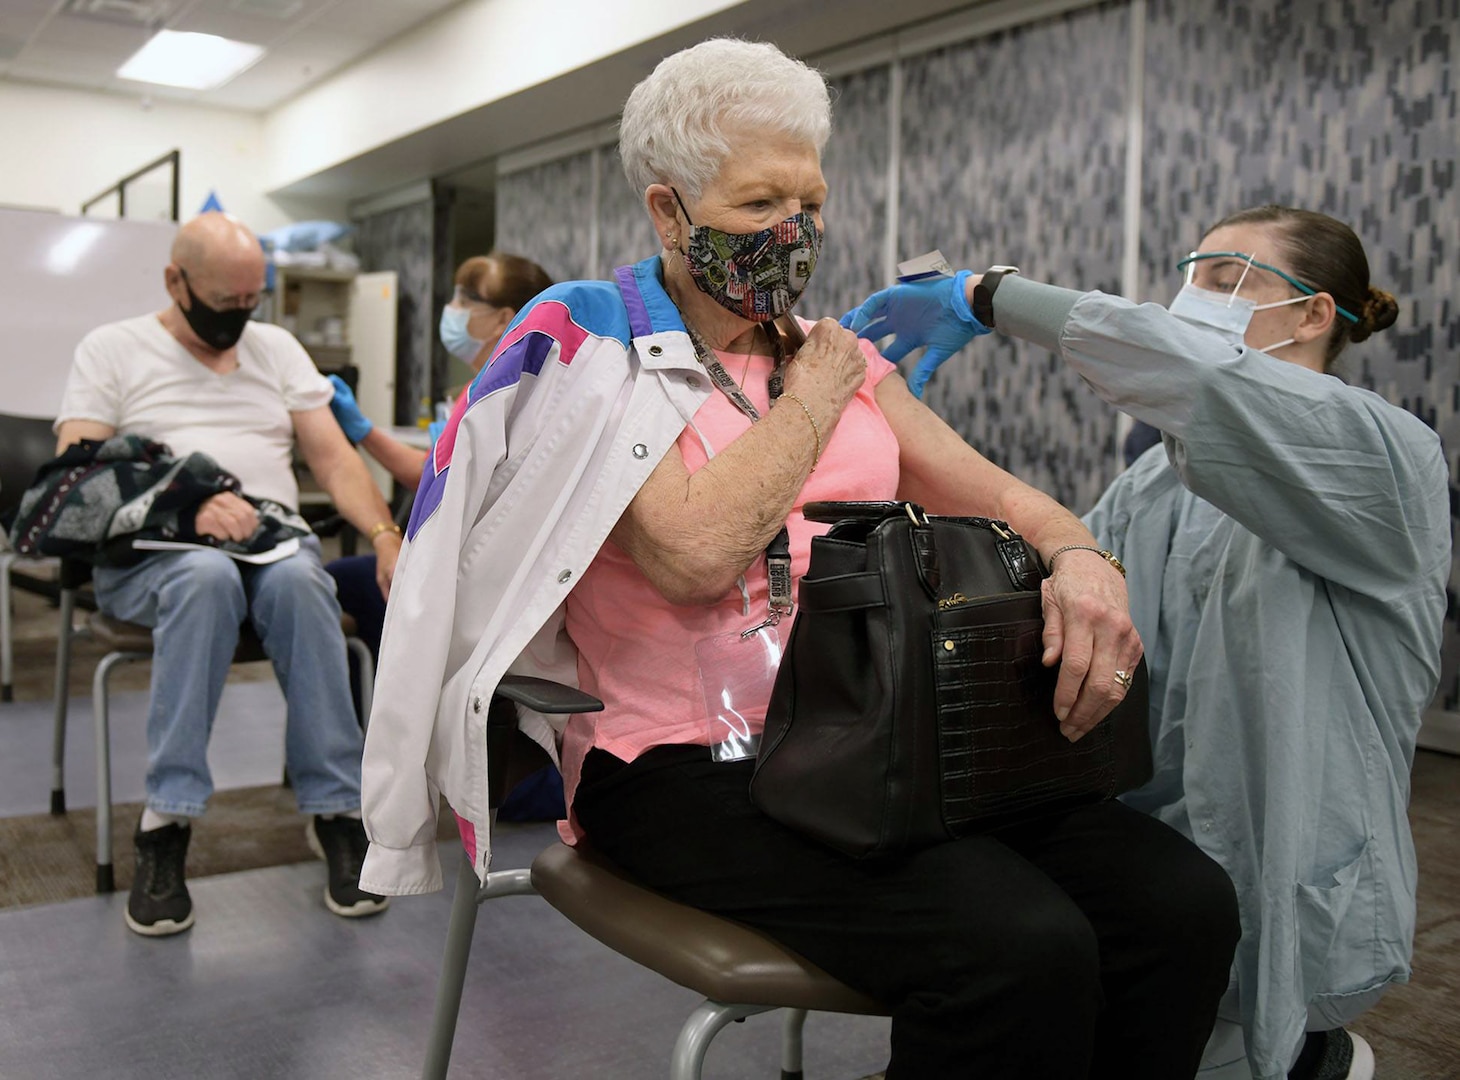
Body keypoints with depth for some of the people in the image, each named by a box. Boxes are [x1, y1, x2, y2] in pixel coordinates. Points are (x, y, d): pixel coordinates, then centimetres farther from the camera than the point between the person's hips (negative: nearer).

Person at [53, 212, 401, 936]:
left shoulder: (276, 347, 20)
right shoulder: (113, 349, 11)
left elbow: (333, 458, 11)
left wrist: (386, 537, -8)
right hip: (151, 553, -2)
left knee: (299, 579, -35)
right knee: (207, 575, -39)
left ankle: (335, 814, -29)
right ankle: (168, 823, -32)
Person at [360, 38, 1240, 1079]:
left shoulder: (841, 353, 18)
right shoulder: (592, 349, -1)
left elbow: (998, 496, 13)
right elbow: (698, 551, -19)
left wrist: (1079, 557, -11)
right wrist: (818, 390, -4)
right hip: (695, 771, -6)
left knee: (1186, 904, -13)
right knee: (1020, 951, -28)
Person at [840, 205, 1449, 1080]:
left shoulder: (1385, 455, -11)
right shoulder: (1160, 479, 12)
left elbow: (1185, 366, -29)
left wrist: (985, 295, -23)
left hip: (1288, 903, -6)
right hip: (1149, 852, 7)